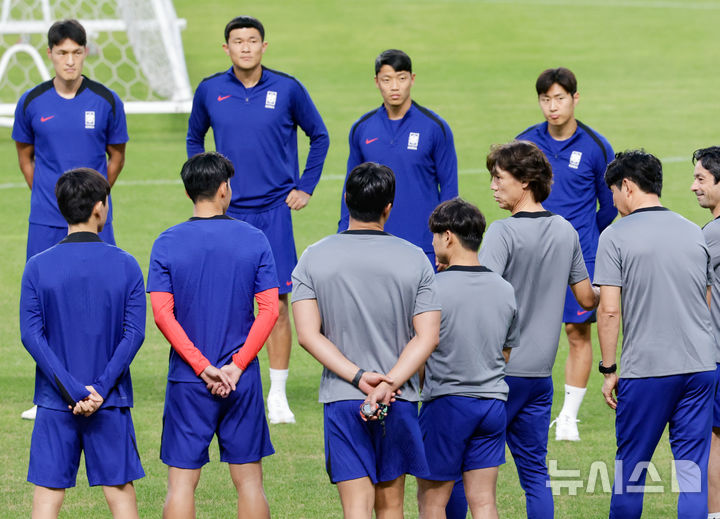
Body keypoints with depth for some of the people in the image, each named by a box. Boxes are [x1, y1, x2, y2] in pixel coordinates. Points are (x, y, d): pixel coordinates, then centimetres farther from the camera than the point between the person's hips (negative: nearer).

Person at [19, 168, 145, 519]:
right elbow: (134, 334, -8)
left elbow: (31, 336, -9)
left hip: (55, 402, 0)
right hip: (111, 404, 0)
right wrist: (99, 390, -10)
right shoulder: (125, 266, -3)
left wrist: (74, 392, -11)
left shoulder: (38, 267, -3)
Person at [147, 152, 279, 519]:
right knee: (249, 479, 8)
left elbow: (163, 314, -10)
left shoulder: (167, 243, -3)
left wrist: (202, 367, -10)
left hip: (188, 380, -1)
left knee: (182, 481, 2)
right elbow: (269, 310, -6)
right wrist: (237, 365, -8)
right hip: (243, 382, 1)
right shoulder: (253, 240, -1)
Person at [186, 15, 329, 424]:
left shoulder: (287, 89, -2)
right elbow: (195, 138, 20)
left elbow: (319, 136, 11)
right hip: (227, 212, 1)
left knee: (276, 304, -3)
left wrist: (305, 188, 6)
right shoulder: (210, 91, 3)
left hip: (275, 210, -1)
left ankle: (278, 395, 4)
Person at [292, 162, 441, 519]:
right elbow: (427, 336, -8)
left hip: (341, 397, -1)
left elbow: (308, 335, -8)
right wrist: (389, 384, -13)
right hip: (399, 401, 1)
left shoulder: (314, 258, -2)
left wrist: (359, 378, -11)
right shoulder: (414, 260, -1)